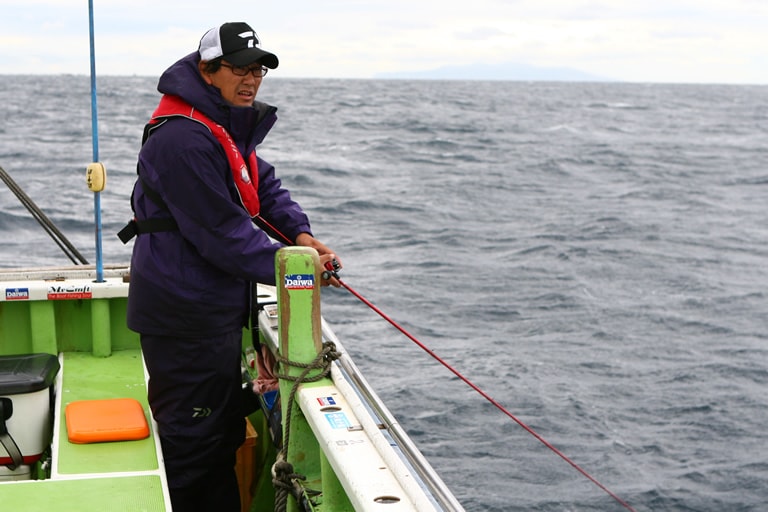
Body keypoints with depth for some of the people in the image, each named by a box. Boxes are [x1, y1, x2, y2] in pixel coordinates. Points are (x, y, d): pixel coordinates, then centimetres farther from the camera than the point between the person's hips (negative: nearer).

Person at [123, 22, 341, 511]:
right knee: (194, 439, 2)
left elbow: (264, 186, 11)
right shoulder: (183, 139, -24)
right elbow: (221, 231, -25)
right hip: (185, 318, -11)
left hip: (215, 308, 11)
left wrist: (300, 233, -7)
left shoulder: (228, 127, 12)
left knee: (224, 432, 24)